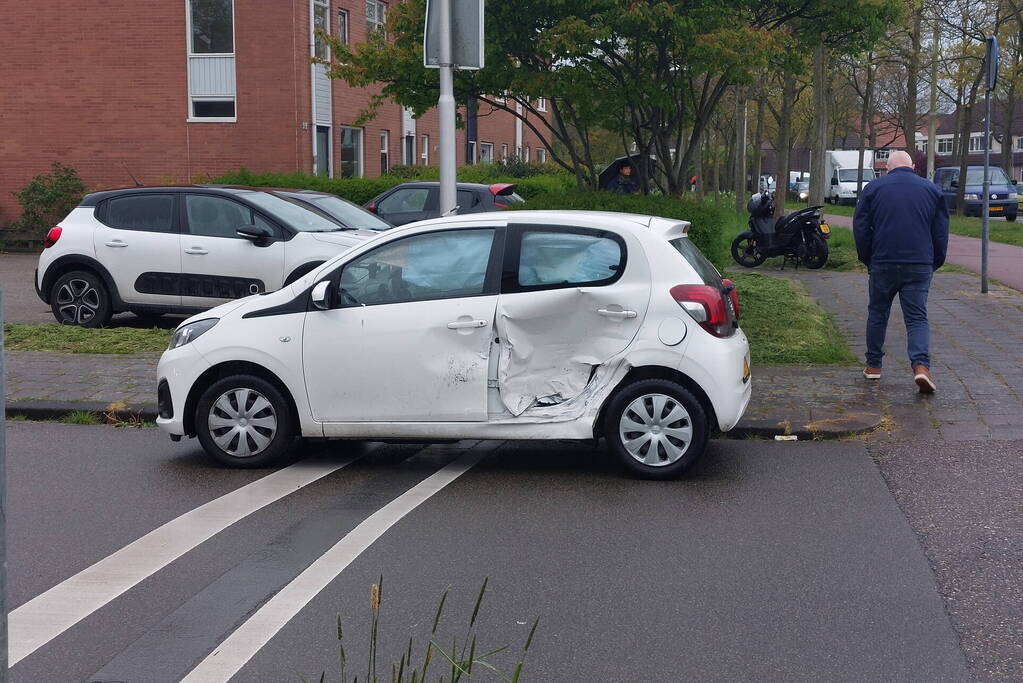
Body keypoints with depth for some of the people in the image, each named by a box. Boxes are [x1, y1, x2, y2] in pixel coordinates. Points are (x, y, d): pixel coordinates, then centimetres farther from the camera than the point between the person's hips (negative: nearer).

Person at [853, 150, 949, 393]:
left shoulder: (873, 188, 5)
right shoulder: (931, 190, 9)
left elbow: (860, 227, 4)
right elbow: (941, 232, 10)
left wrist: (867, 259, 15)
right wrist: (935, 263, 18)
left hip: (883, 263, 0)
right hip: (920, 266, 0)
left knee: (877, 314, 15)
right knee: (917, 318, 0)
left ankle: (873, 365, 20)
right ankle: (921, 365, -20)